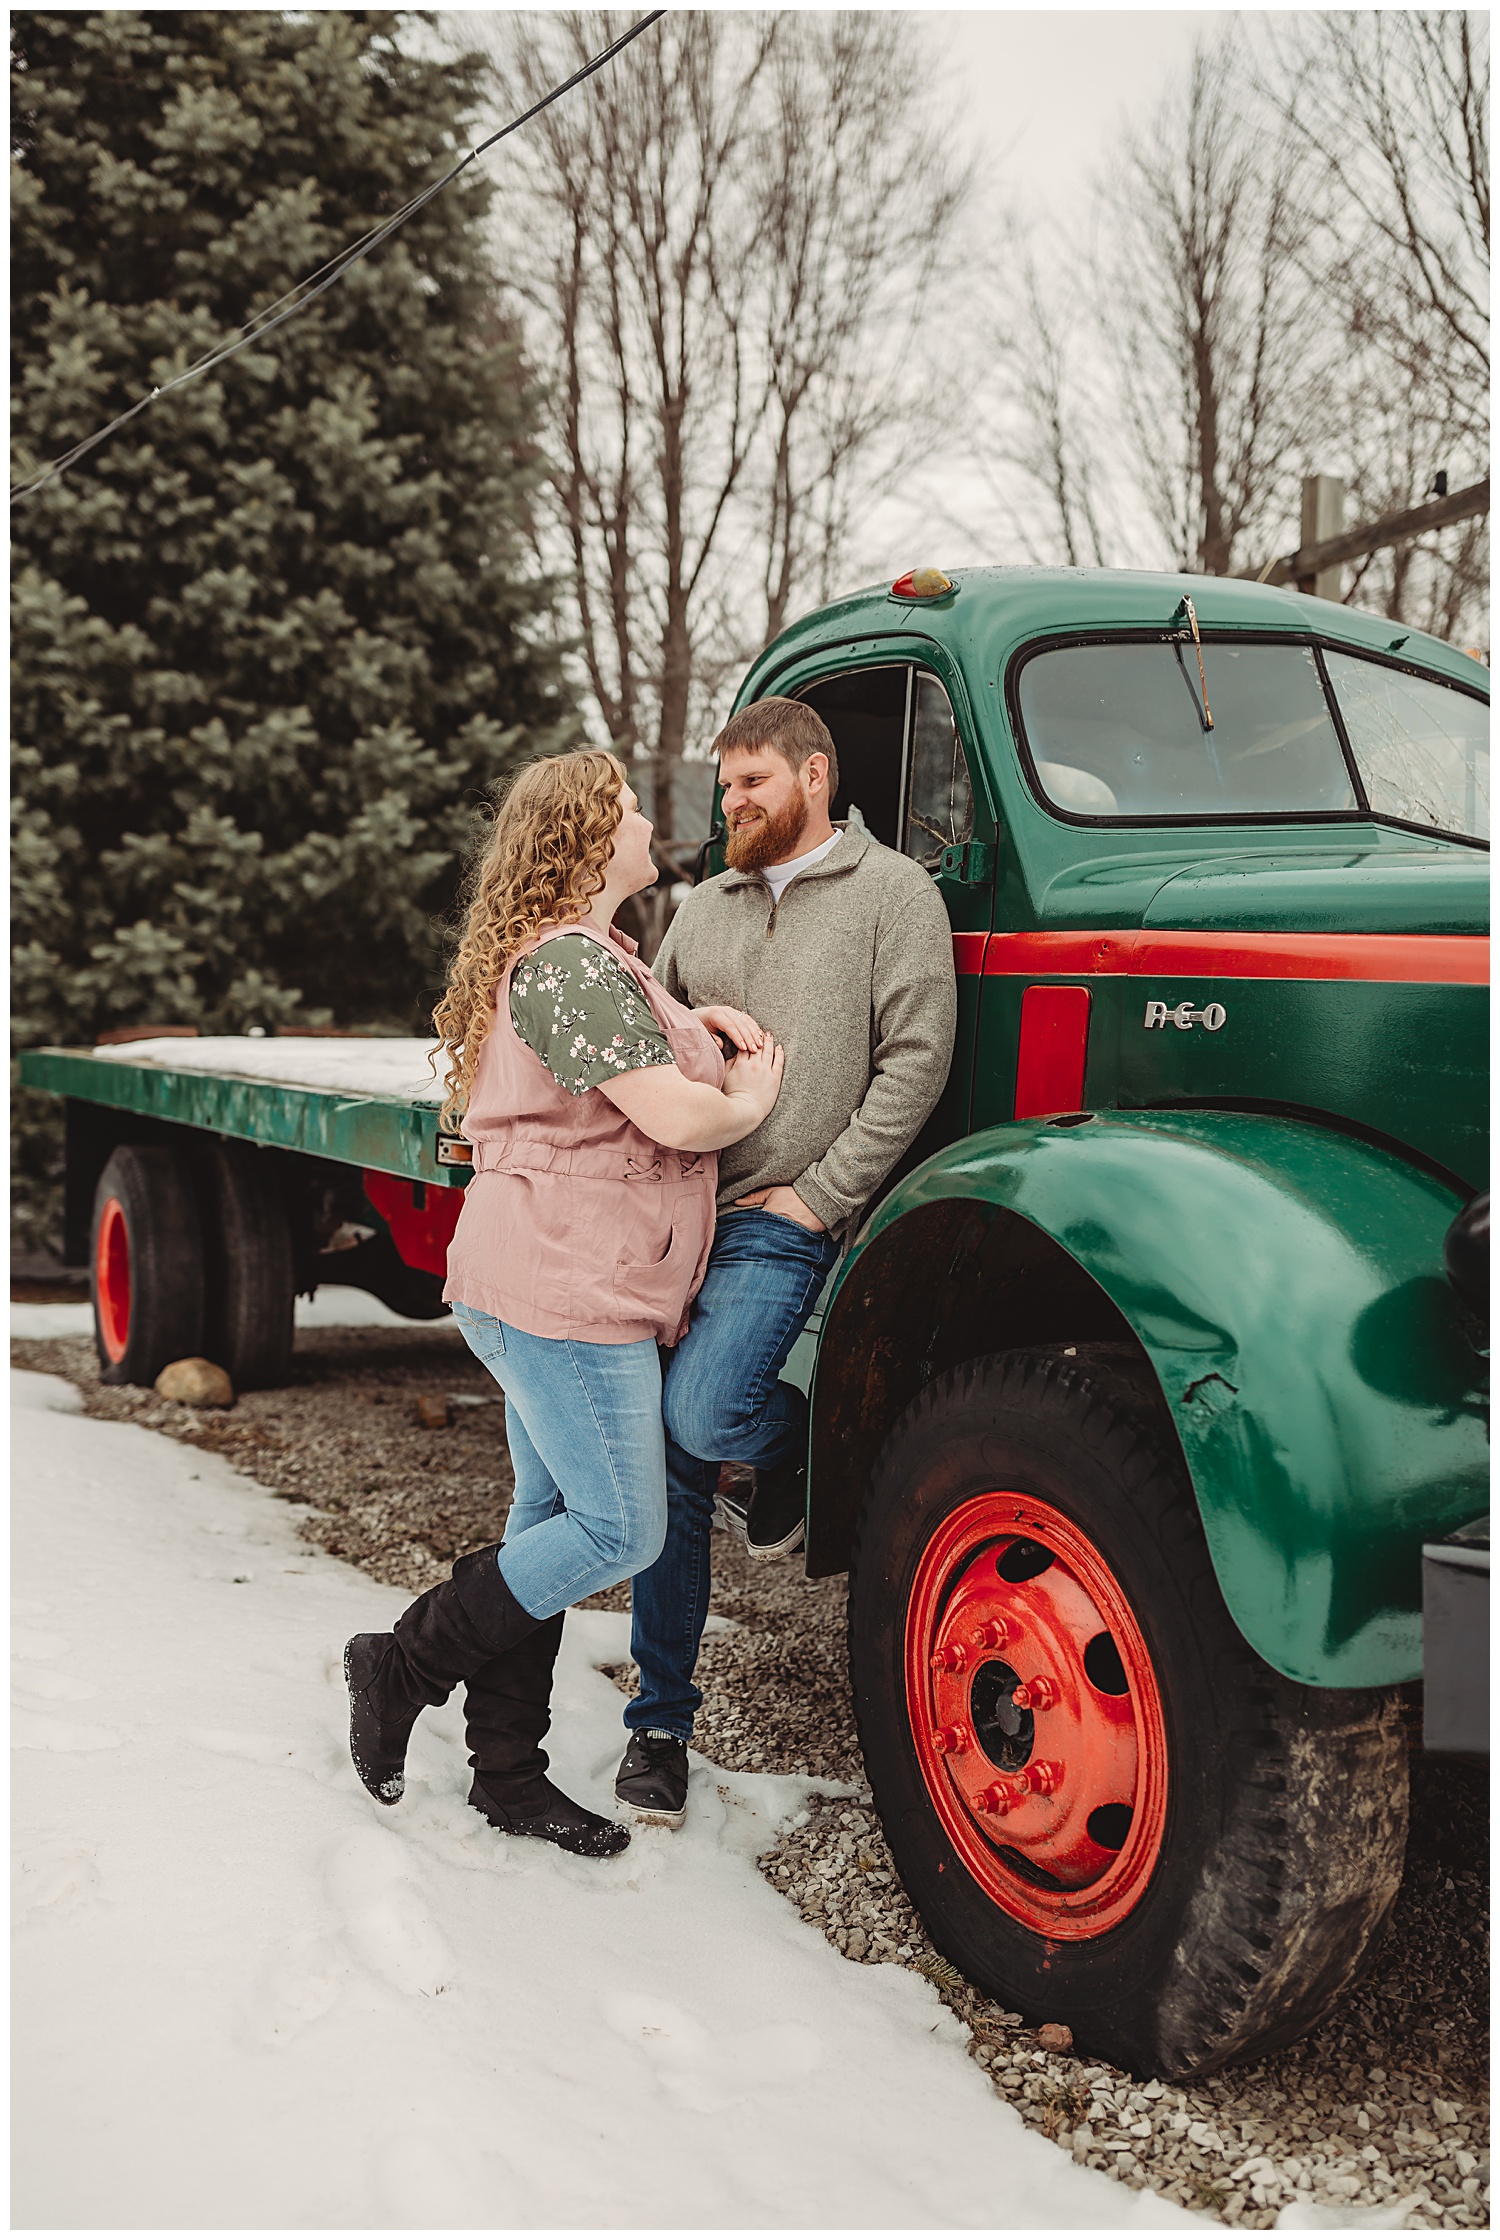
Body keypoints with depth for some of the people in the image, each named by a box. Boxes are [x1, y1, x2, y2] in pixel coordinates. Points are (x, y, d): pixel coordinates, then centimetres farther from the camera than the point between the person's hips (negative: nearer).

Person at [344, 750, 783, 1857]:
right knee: (620, 1532, -6)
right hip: (567, 1290, -11)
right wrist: (749, 1098, -1)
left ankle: (507, 1770, 21)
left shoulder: (571, 953, 17)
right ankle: (403, 1665, 5)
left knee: (551, 1517, 13)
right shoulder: (572, 960, -17)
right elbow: (675, 1118, -23)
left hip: (553, 1285, 11)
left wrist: (683, 1026, 17)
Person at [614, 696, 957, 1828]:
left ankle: (793, 1435, 10)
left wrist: (821, 1194, -10)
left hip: (780, 1223, -5)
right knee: (667, 1470, 4)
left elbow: (915, 1059, -6)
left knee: (701, 1415, -26)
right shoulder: (709, 905, 18)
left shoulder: (892, 891, 1)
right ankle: (661, 1722, 15)